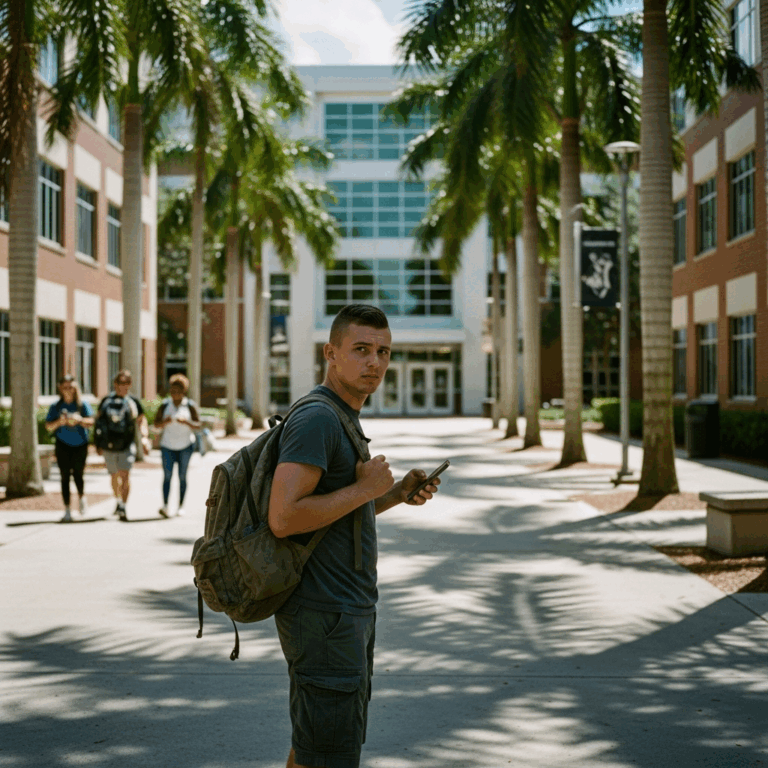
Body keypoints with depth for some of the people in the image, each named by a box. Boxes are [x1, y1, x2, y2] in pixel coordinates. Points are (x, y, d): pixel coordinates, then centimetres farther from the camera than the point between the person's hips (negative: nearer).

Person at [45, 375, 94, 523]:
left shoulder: (82, 404, 0)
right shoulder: (56, 406, 3)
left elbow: (91, 422, -5)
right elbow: (48, 426, 1)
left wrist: (80, 420, -23)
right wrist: (59, 422, -17)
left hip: (80, 445, -1)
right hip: (63, 445, 1)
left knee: (78, 474, -1)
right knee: (65, 476, 0)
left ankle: (82, 498, 31)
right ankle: (67, 511, 5)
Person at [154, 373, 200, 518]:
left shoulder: (190, 405, -3)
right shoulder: (165, 405, 1)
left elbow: (198, 425, -4)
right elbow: (156, 423, 2)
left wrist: (186, 422, -23)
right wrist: (165, 422, -19)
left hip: (185, 445, 0)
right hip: (168, 446, 1)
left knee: (182, 476, 2)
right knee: (167, 475, -11)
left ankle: (181, 505, 10)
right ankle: (165, 505, -19)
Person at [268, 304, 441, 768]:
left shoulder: (346, 418, 17)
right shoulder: (317, 418, -16)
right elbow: (284, 517, -27)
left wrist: (397, 494, 7)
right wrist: (365, 488, -18)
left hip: (351, 609, 10)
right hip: (324, 615, -10)